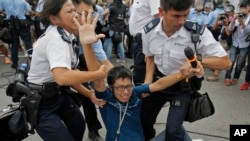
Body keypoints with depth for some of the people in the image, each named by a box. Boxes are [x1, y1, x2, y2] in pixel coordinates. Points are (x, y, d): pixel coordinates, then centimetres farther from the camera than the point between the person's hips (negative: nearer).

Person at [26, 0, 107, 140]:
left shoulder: (67, 37, 0)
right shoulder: (55, 39, -28)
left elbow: (70, 74, 3)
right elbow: (62, 77, -44)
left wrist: (89, 94, -3)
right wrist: (98, 74, -33)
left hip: (58, 94, 9)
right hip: (40, 101, -9)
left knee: (79, 125, 24)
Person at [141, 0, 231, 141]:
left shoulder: (198, 33, -26)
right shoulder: (149, 31, -15)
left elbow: (225, 62, -19)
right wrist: (147, 83, -8)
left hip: (182, 87, -3)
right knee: (143, 119, 16)